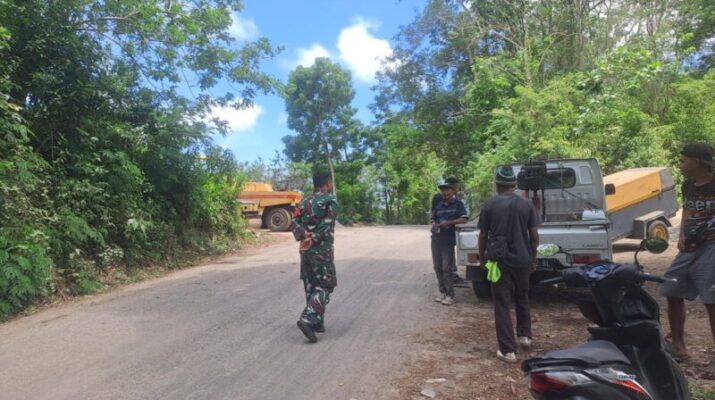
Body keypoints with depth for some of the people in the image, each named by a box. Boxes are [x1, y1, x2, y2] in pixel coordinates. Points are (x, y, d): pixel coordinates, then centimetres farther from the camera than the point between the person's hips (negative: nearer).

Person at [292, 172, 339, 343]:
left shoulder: (305, 201, 13)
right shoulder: (331, 201, -6)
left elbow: (294, 222, 1)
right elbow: (326, 225, -17)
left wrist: (304, 236, -11)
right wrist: (313, 239, -13)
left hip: (305, 250, 7)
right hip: (322, 250, -6)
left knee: (311, 287, 14)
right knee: (324, 287, -1)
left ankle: (317, 323, 20)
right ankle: (307, 319, -17)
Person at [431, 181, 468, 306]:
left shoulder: (458, 204, -5)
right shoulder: (439, 205, 9)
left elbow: (463, 219, -14)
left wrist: (448, 223, -20)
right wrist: (435, 225, -2)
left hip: (448, 240, -6)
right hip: (436, 240, 6)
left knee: (446, 268, -5)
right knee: (437, 267, 10)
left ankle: (450, 295, 3)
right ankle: (442, 292, 21)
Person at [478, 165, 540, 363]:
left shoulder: (489, 205, -6)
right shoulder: (526, 204, -1)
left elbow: (483, 236, -2)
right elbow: (534, 235, 0)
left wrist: (482, 258, 11)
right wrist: (533, 257, 12)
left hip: (499, 261, -2)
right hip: (522, 260, 3)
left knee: (502, 305, 3)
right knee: (522, 299, 25)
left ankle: (508, 350, 2)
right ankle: (525, 335, 32)